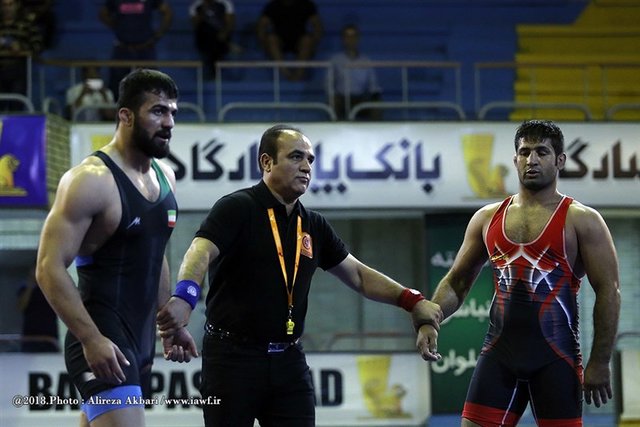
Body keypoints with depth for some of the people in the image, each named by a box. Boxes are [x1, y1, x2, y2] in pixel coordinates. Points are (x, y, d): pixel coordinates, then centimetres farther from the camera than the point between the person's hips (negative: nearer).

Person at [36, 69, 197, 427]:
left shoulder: (165, 177, 12)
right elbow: (50, 269, -18)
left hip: (140, 341, 9)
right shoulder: (91, 180, -14)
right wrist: (92, 340, -24)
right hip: (101, 341, -9)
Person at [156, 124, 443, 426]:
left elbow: (357, 274, 20)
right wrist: (185, 295, -45)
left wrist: (411, 300, 9)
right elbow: (201, 252, -25)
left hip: (288, 359, 6)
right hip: (233, 357, -6)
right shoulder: (237, 208, -9)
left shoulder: (313, 225, 11)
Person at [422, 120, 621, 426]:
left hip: (556, 355, -4)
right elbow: (456, 282, 17)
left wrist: (600, 363, -11)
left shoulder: (582, 221, -1)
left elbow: (608, 292, -5)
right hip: (499, 351, 4)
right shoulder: (487, 218, 12)